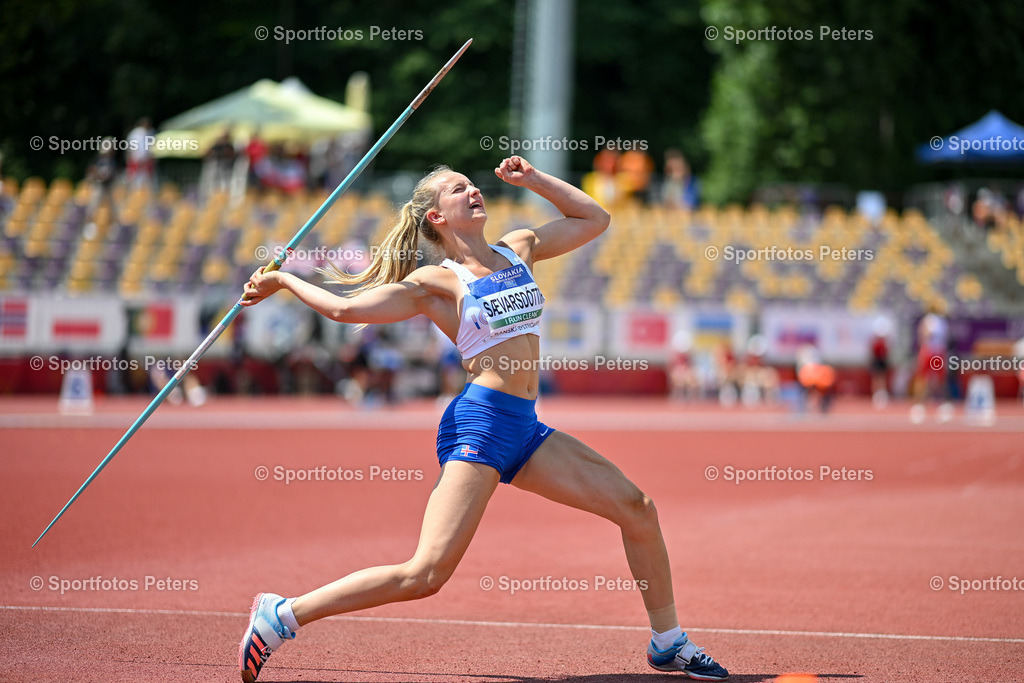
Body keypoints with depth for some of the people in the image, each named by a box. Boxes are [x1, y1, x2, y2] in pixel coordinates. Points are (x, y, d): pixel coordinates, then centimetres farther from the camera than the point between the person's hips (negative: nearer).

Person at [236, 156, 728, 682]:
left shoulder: (518, 249, 18)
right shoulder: (436, 282, -1)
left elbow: (593, 218, 28)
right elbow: (347, 308, -6)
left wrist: (531, 179, 19)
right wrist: (281, 279, 4)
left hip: (525, 430, 7)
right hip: (478, 423, -7)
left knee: (637, 509, 3)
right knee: (426, 574, -18)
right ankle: (280, 615, -11)